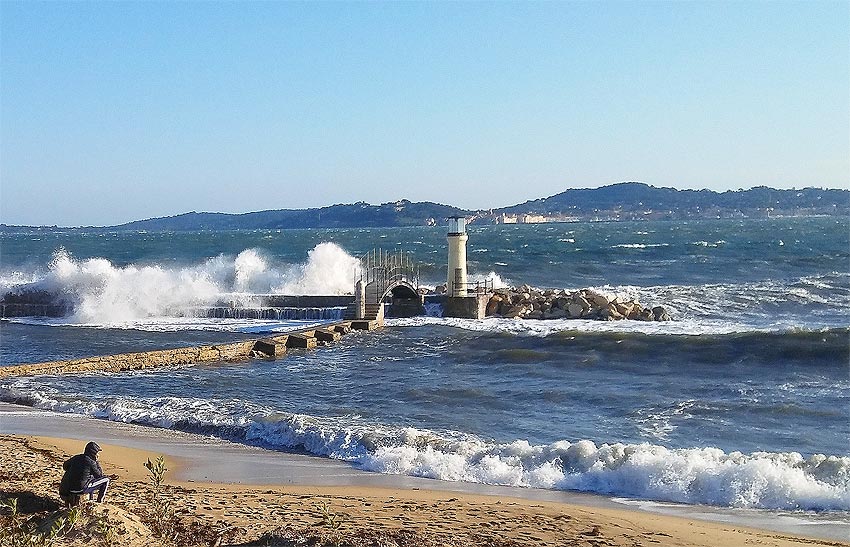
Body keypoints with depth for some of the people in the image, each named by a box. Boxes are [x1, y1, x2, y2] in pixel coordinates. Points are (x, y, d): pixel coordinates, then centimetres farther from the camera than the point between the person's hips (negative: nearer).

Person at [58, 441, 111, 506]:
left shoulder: (76, 457, 10)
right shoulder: (91, 462, -9)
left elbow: (65, 466, 26)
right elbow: (99, 475, 5)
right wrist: (96, 462, 8)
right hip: (80, 489, -7)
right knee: (106, 479, 3)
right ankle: (99, 501, 10)